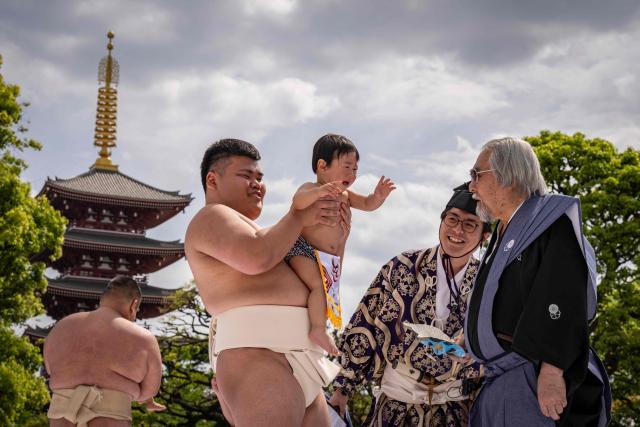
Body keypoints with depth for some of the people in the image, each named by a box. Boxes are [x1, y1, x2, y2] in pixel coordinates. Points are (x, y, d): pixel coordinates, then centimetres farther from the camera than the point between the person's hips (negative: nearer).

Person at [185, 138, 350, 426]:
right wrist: (299, 217, -1)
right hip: (259, 355, -10)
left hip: (295, 360, 10)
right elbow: (257, 258, -16)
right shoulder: (212, 218, 4)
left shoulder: (246, 231, 34)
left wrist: (335, 228, 17)